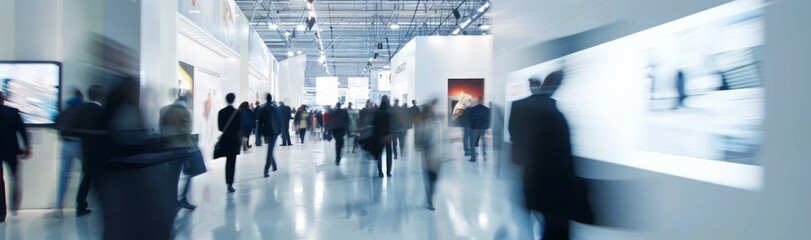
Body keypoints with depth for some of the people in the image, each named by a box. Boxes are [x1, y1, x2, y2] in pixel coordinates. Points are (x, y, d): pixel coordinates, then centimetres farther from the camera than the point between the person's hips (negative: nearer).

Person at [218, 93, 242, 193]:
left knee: (228, 160, 19)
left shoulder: (221, 112, 2)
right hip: (234, 139, -4)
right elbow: (239, 128, -10)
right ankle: (230, 184, -5)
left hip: (224, 138, 4)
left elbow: (219, 127, 4)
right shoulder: (236, 112, -9)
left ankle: (228, 182, 25)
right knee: (232, 161, -1)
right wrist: (240, 140, -1)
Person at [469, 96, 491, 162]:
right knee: (484, 142, 16)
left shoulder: (473, 109, -8)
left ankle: (473, 157, 2)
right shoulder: (487, 109, -3)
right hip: (484, 128, 2)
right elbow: (488, 120, 1)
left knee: (473, 143, 6)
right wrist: (487, 128, 12)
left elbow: (471, 119, -4)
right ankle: (485, 156, 13)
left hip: (475, 128, -2)